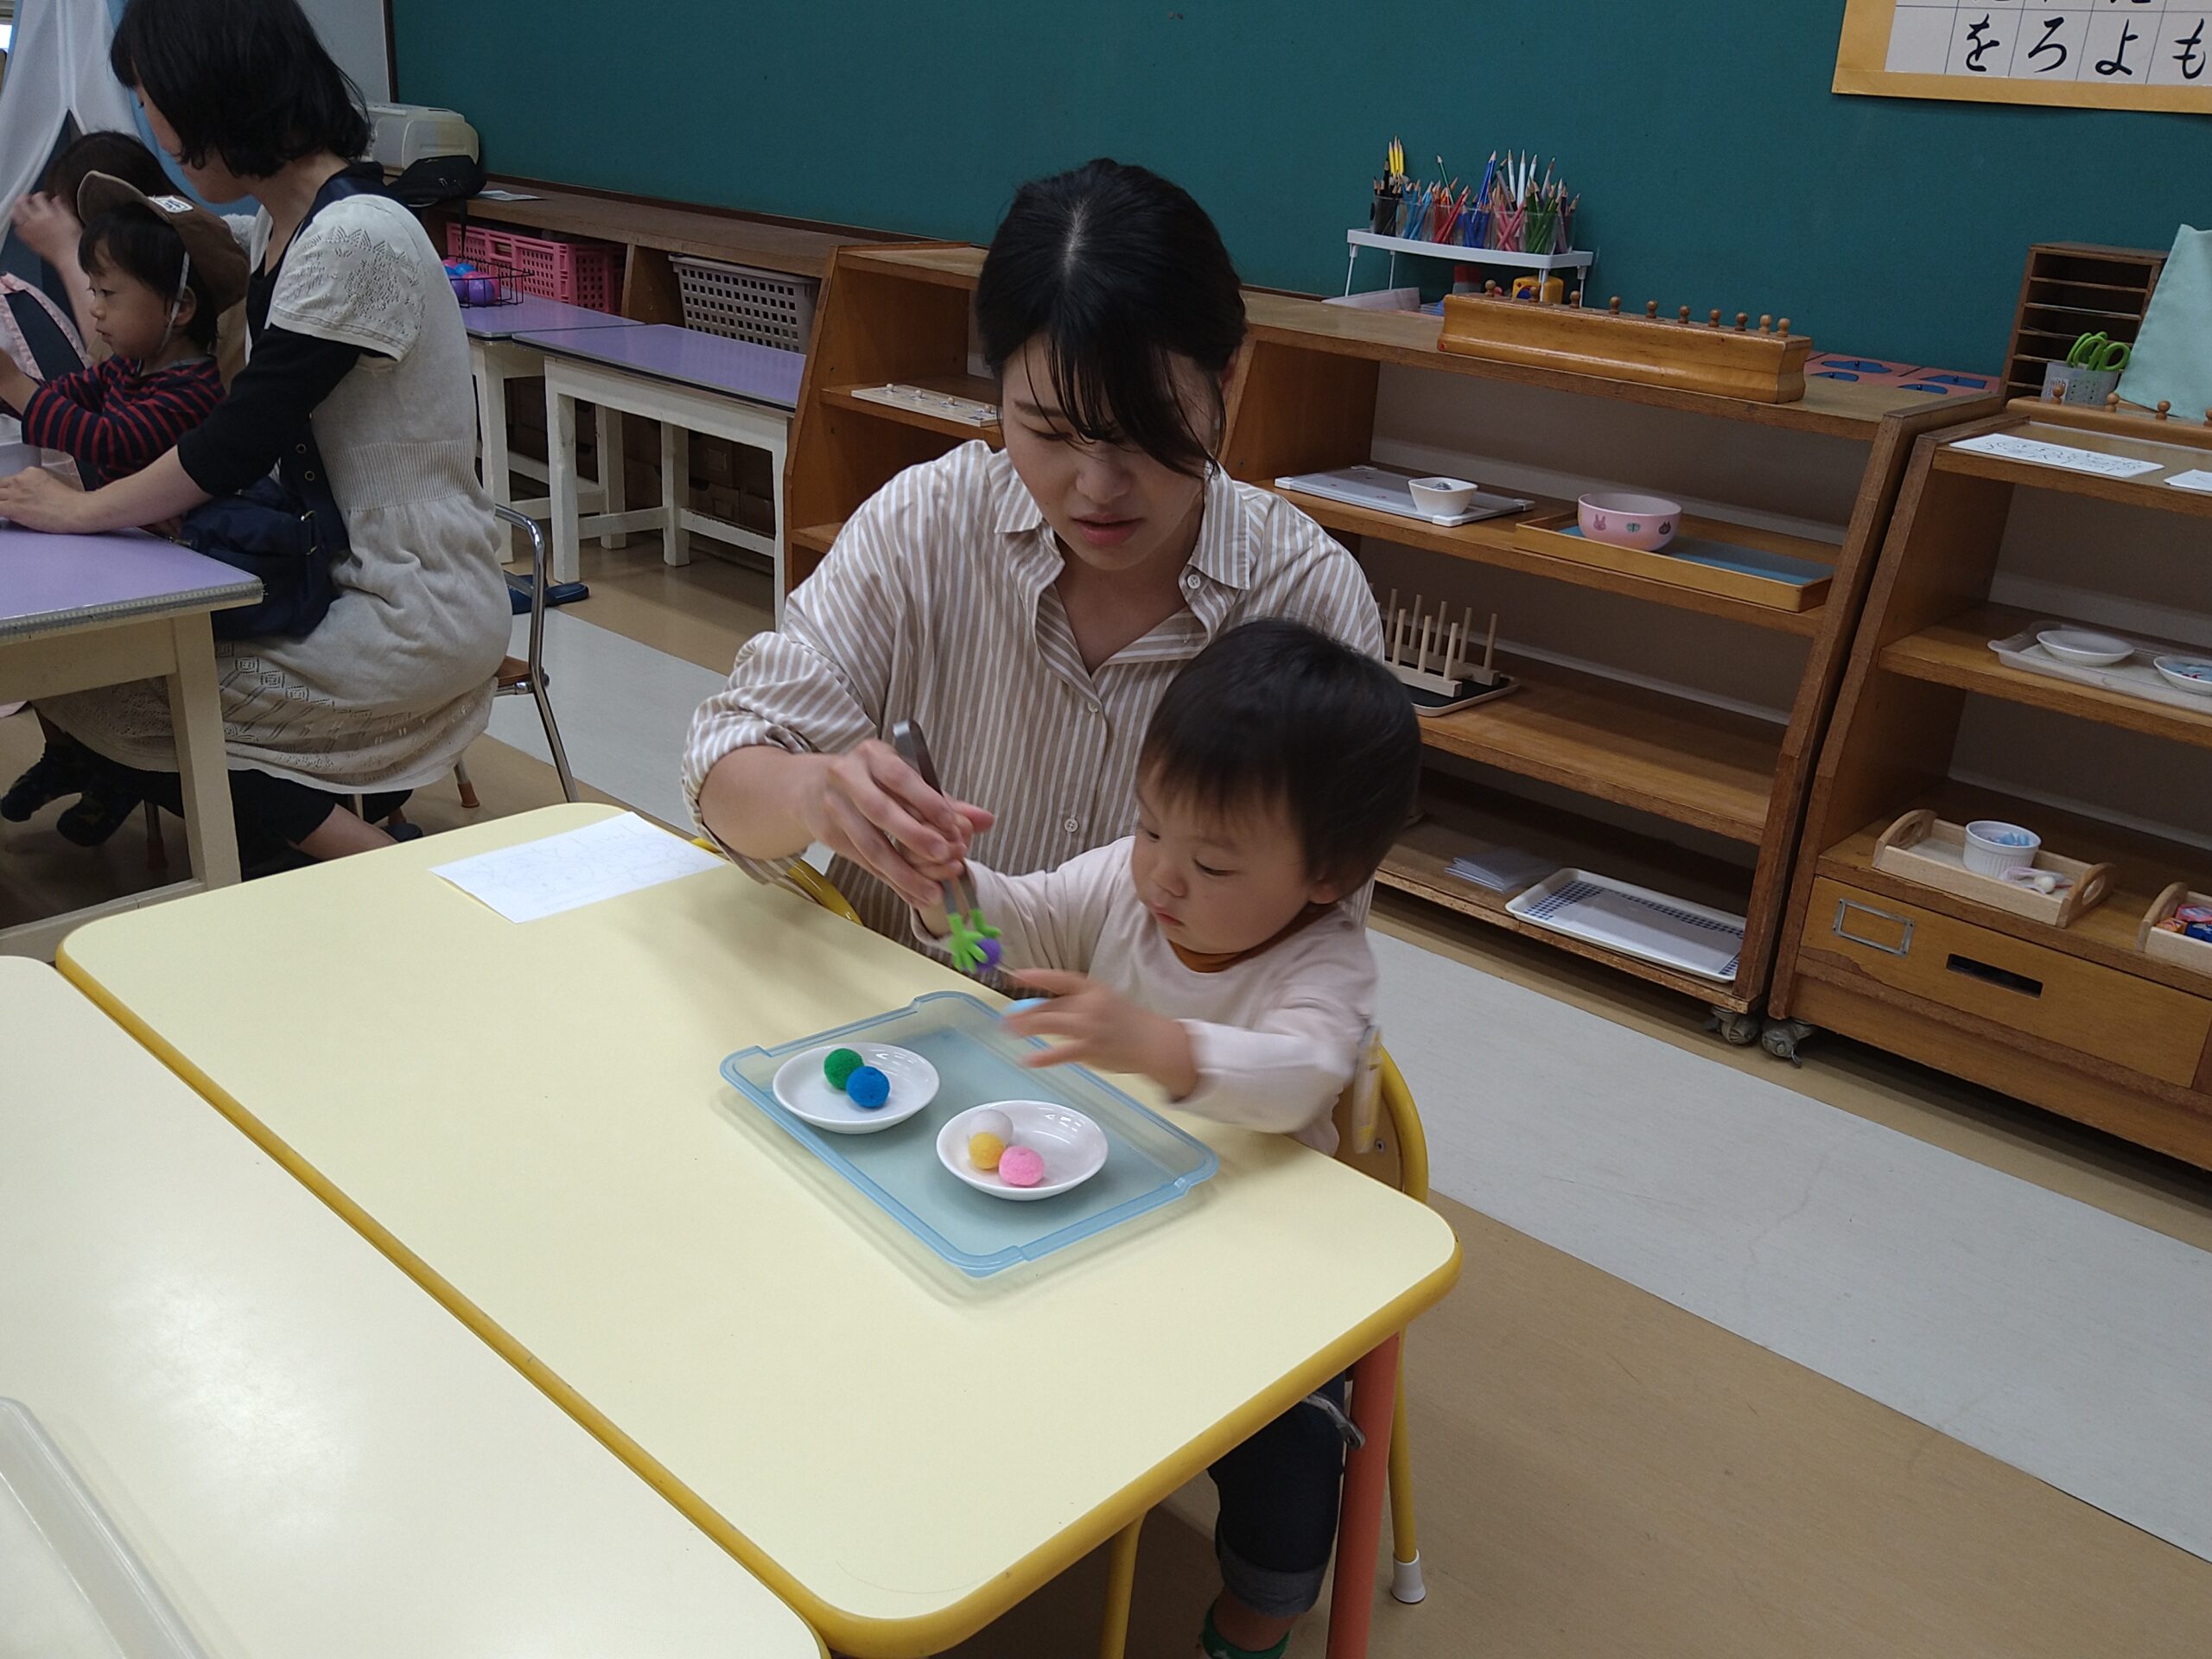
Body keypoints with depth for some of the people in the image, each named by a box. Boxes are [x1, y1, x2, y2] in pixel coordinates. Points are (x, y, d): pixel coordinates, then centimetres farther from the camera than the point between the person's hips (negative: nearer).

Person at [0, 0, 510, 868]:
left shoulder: (355, 238, -20)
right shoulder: (277, 224, 9)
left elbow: (241, 439, -18)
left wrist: (80, 510, -6)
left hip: (413, 618, -9)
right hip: (346, 579, 9)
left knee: (88, 693, -8)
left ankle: (368, 860, -4)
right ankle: (344, 816, 11)